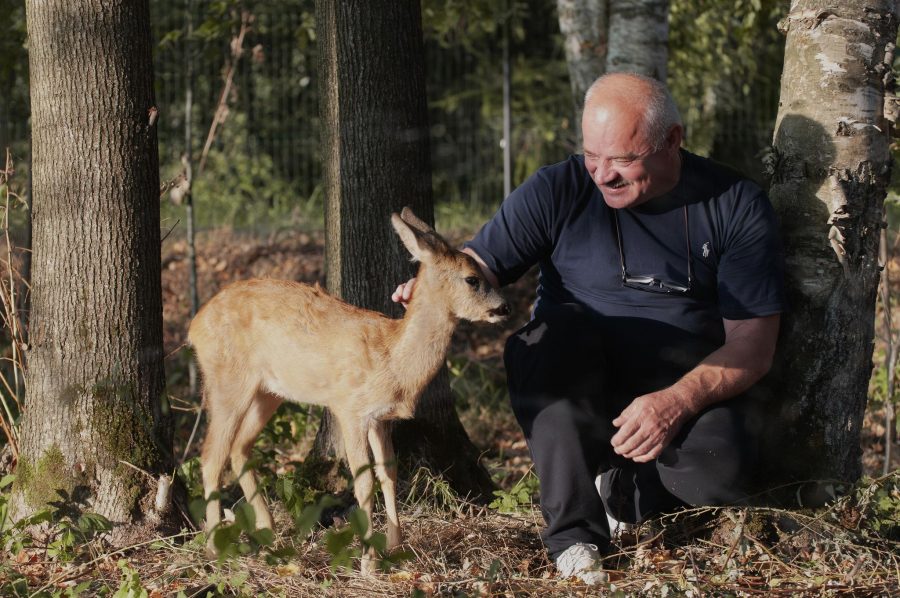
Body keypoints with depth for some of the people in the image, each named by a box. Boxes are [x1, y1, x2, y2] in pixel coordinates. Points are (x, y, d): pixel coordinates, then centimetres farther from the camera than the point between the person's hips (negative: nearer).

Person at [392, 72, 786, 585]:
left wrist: (678, 401, -26)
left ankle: (621, 490, 4)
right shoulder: (559, 191, -2)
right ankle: (574, 528, -25)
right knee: (556, 329, -34)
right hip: (580, 381, 0)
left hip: (695, 385, 0)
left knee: (719, 476, -33)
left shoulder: (737, 207, -3)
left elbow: (754, 345, -8)